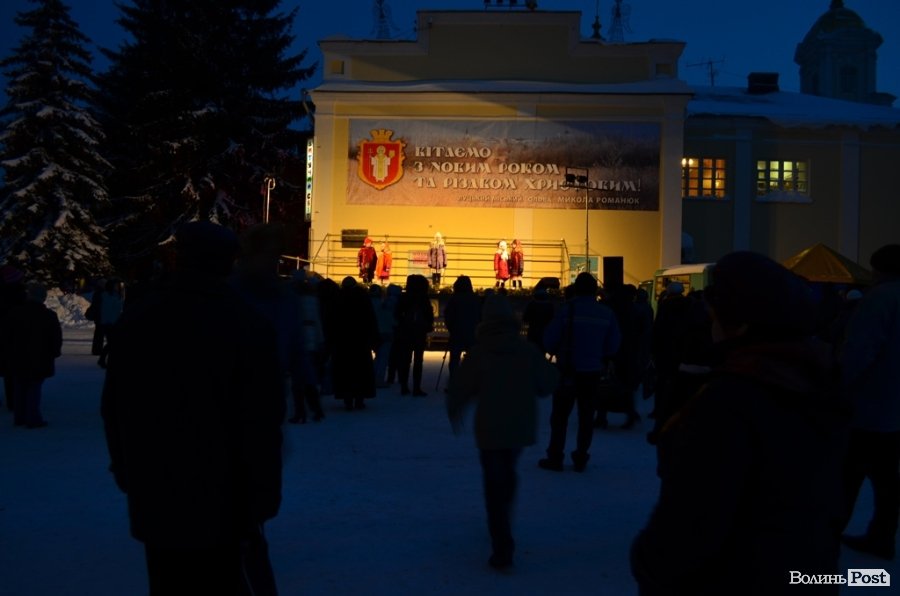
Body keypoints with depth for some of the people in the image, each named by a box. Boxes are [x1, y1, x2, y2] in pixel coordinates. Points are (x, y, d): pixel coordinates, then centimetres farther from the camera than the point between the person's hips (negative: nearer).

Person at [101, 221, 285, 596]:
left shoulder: (135, 320, 6)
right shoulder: (248, 325, -10)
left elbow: (113, 409, 12)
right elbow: (262, 423, -14)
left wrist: (127, 472, 21)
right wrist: (262, 498, -6)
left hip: (154, 496, 4)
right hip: (221, 499, -4)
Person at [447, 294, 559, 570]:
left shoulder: (478, 352, -11)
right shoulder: (528, 350, -4)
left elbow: (460, 389, -8)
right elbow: (547, 385, 2)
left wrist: (454, 412, 11)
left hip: (490, 429, -4)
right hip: (521, 427, 4)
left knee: (494, 485, 3)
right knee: (507, 475, 26)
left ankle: (502, 548, -2)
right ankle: (503, 529, 41)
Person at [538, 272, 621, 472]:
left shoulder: (567, 309, -13)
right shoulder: (607, 313, -3)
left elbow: (549, 340, -12)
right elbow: (614, 345, 2)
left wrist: (557, 353, 9)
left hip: (568, 370, -3)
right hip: (593, 371, 3)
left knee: (560, 415, 7)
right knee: (586, 416, 13)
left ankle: (555, 457, 9)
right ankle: (581, 458, 15)